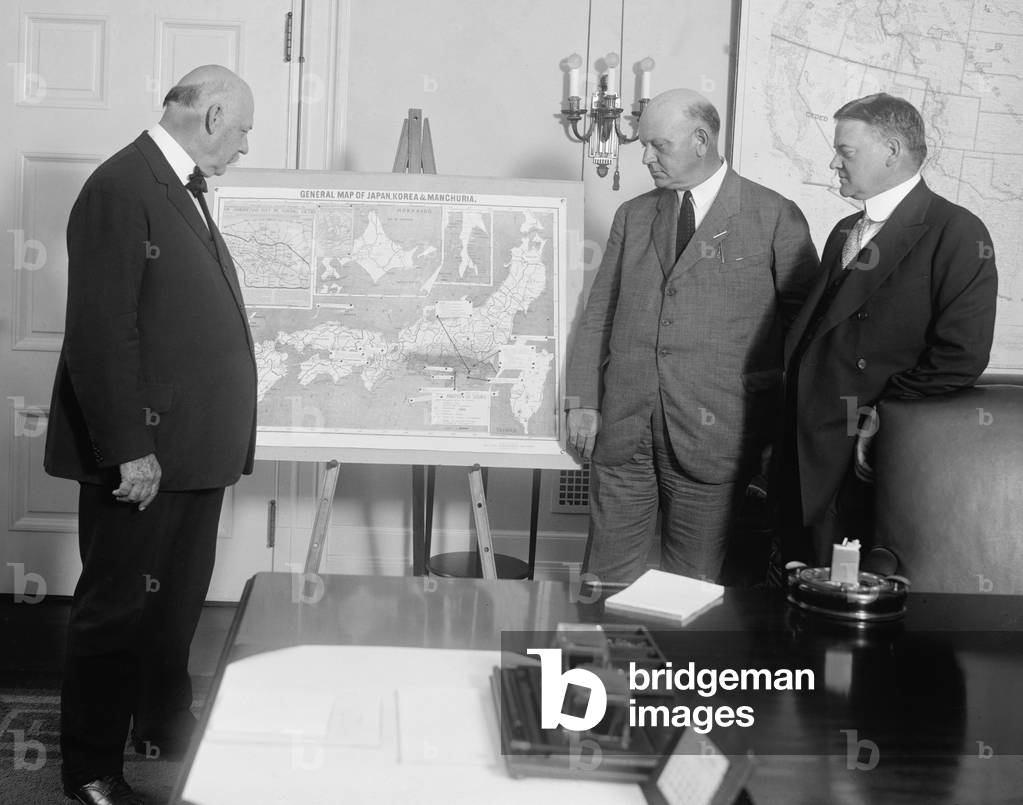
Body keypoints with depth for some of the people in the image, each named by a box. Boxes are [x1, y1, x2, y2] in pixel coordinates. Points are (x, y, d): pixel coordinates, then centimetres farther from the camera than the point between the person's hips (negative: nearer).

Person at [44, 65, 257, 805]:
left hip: (194, 447, 9)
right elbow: (102, 334, -21)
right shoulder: (121, 189, -17)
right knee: (119, 608, 5)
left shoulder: (183, 188, 12)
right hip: (146, 455, -9)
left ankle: (164, 728, 39)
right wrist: (129, 451, -21)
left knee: (179, 602, 21)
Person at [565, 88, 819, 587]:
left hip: (711, 434, -3)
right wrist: (582, 402, 5)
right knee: (605, 584, 5)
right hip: (621, 429, 4)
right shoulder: (632, 216, 14)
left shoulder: (775, 218, 0)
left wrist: (786, 432, 1)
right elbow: (597, 315, 14)